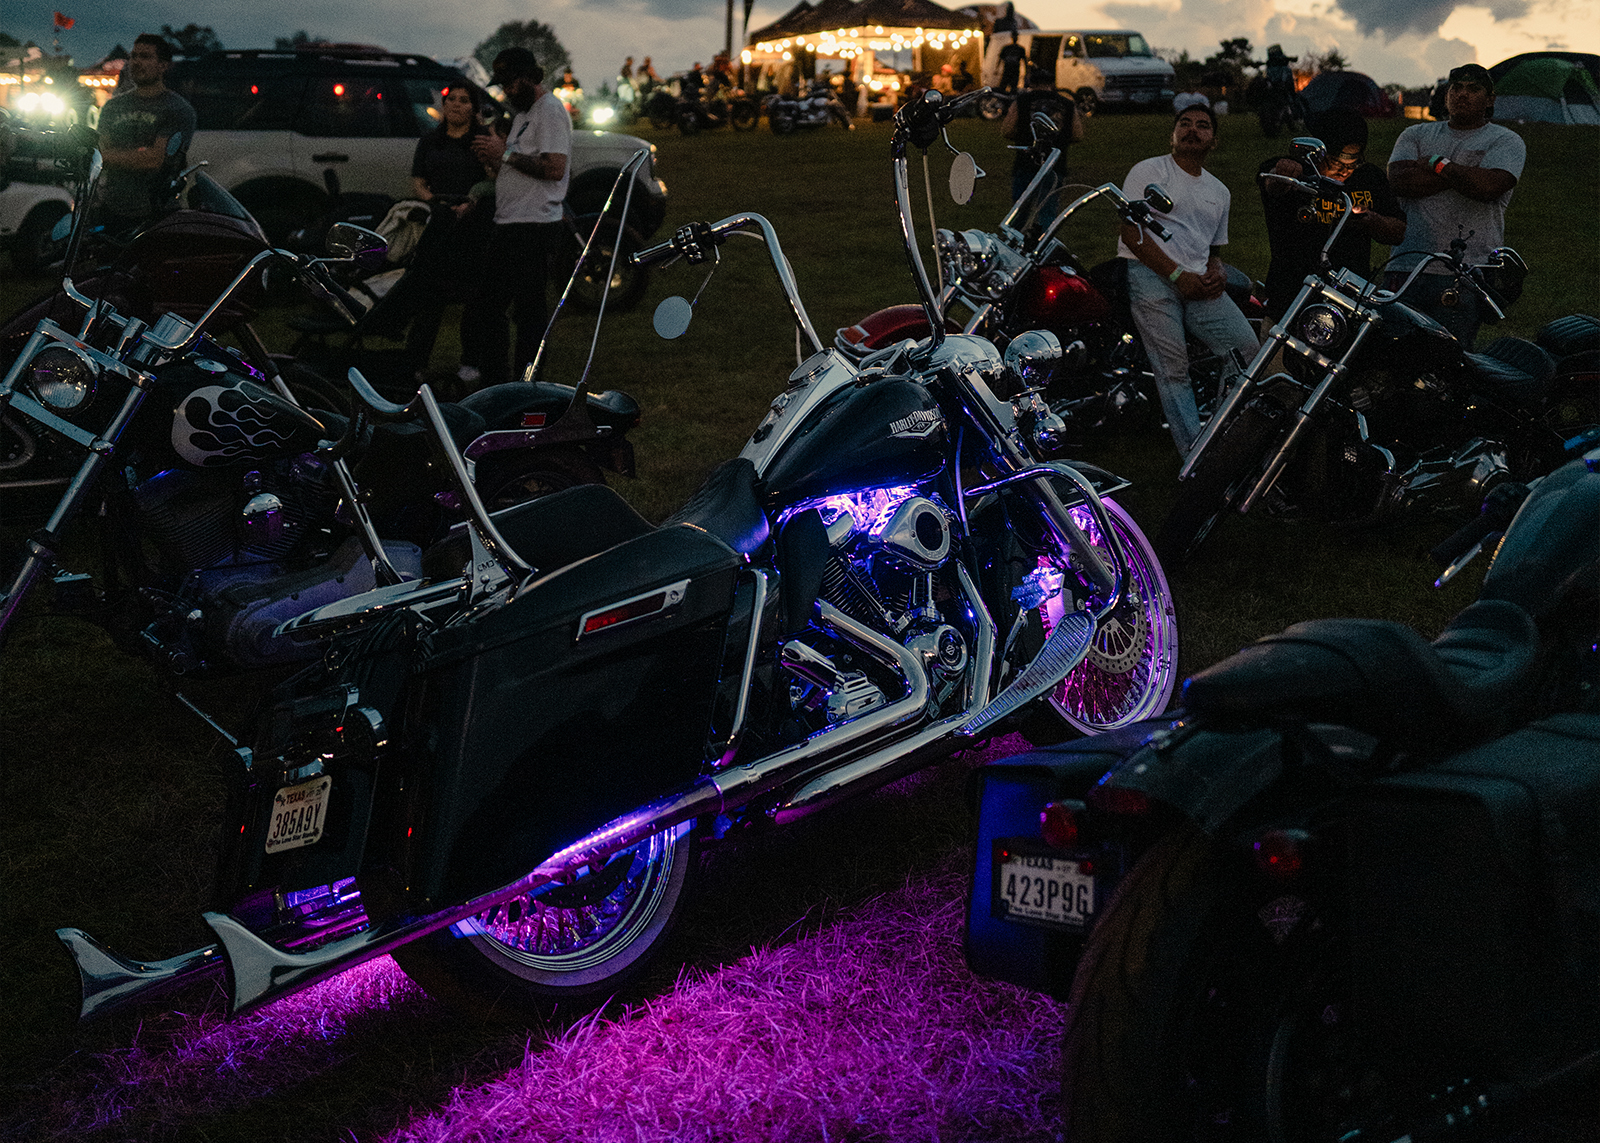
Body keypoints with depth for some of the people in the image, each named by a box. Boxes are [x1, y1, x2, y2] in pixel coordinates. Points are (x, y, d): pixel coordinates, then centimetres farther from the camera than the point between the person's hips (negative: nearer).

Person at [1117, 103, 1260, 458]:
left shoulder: (1219, 192, 26)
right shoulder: (1148, 171, 7)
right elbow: (1132, 232, -4)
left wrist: (1217, 270, 3)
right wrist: (1178, 275, -11)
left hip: (1198, 281, 6)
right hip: (1148, 273, -5)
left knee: (1248, 349, -13)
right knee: (1173, 365, -19)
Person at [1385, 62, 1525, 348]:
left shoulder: (1507, 141, 10)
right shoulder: (1415, 135, 20)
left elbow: (1488, 187, -11)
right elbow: (1399, 181, -1)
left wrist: (1437, 163, 1)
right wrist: (1464, 173, -2)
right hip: (1407, 266, 3)